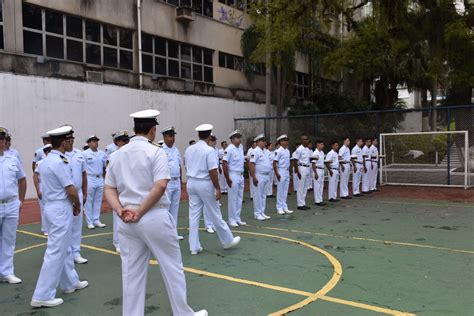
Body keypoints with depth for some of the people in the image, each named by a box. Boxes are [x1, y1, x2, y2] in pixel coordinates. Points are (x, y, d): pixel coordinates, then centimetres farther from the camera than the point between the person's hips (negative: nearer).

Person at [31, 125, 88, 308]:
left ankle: (70, 283, 32)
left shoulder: (45, 161, 10)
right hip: (61, 209, -10)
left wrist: (72, 204, 11)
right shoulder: (60, 162, -19)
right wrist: (78, 205, -1)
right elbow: (71, 191, -20)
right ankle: (42, 296, 2)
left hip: (51, 206, 10)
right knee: (56, 252, -4)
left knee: (64, 248, 19)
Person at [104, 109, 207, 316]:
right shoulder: (155, 152, -8)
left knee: (131, 274, 11)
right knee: (172, 268, 9)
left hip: (126, 222, 6)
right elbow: (160, 186, -20)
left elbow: (109, 189, 6)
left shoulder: (117, 154, 10)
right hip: (154, 218, -5)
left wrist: (121, 210, -7)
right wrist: (140, 212, -14)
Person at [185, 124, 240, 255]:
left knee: (194, 215, 9)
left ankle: (194, 246, 12)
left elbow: (187, 168, 13)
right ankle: (227, 241, 20)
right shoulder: (209, 150, -15)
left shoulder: (189, 149, 5)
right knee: (215, 214, 5)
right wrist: (218, 189, -14)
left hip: (191, 183, 6)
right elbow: (212, 171, -18)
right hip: (205, 184, -6)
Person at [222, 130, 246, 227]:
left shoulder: (240, 147, 9)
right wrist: (227, 178, -18)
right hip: (233, 176, -8)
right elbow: (224, 164, -17)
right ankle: (232, 220, 9)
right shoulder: (229, 149, -14)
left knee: (240, 198, 13)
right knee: (233, 199, -1)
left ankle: (238, 219, 22)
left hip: (241, 176, 8)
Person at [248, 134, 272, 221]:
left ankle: (262, 213, 20)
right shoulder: (256, 151, -12)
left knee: (263, 195, 13)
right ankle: (257, 214, 4)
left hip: (265, 176, 9)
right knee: (258, 195, -3)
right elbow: (251, 164, -19)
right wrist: (254, 177, -23)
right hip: (259, 176, -9)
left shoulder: (264, 152, 15)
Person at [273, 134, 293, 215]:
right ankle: (279, 208, 7)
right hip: (281, 171, -8)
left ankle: (285, 208, 19)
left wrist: (289, 171, 17)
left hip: (287, 171, 8)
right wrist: (277, 173, -19)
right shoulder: (278, 151, -13)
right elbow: (274, 163, -16)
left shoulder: (287, 151, 12)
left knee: (285, 191, 12)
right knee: (280, 190, -1)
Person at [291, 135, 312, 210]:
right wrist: (297, 171, -16)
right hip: (302, 168, -8)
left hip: (307, 168, 8)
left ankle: (303, 203, 19)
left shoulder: (308, 150, 13)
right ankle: (300, 204, 2)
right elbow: (294, 160, -14)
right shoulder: (299, 149, -12)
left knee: (305, 187, 12)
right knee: (301, 187, -4)